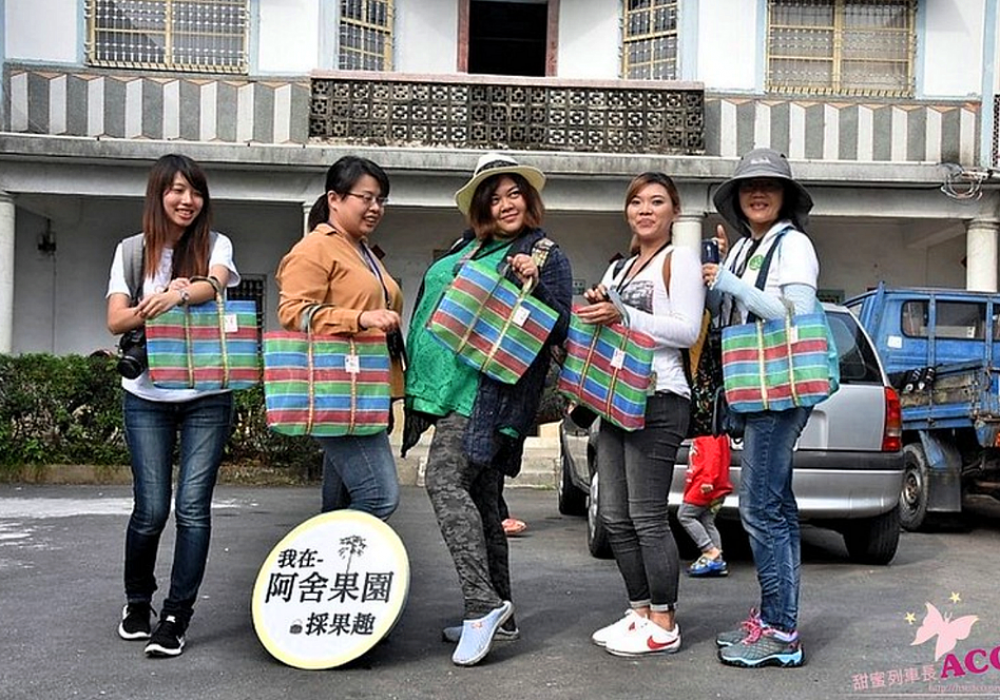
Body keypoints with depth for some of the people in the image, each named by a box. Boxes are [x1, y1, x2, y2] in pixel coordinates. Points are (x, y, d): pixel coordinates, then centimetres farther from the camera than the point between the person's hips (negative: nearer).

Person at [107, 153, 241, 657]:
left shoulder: (214, 245, 4)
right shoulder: (132, 251, 8)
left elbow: (216, 283, -18)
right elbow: (116, 321, -1)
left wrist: (178, 295, -38)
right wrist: (154, 306, -21)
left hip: (208, 396, 0)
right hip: (147, 397, 1)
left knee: (192, 507, -5)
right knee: (151, 509, 0)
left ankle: (176, 616, 6)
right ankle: (137, 602, 24)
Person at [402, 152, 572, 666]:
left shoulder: (546, 256, -1)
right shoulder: (466, 249, 18)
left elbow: (560, 332, -6)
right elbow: (437, 303, 25)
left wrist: (533, 284, -20)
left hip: (488, 395, -8)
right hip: (449, 388, 8)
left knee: (445, 479, -20)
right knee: (479, 497, 10)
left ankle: (483, 604, -17)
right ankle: (496, 613, 18)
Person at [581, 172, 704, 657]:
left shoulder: (679, 259, 0)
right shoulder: (620, 268, 24)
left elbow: (687, 330, -10)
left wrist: (623, 316, -18)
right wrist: (595, 312, 7)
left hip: (658, 400, -8)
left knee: (646, 516, -9)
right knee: (615, 517, 8)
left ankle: (663, 624, 0)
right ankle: (640, 611, 19)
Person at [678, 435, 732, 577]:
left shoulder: (711, 435, -10)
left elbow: (713, 455, -22)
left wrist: (708, 480, -28)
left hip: (705, 486, -10)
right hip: (716, 487, 10)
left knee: (684, 515, -5)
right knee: (708, 522, 9)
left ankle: (711, 552, -12)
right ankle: (718, 561, 6)